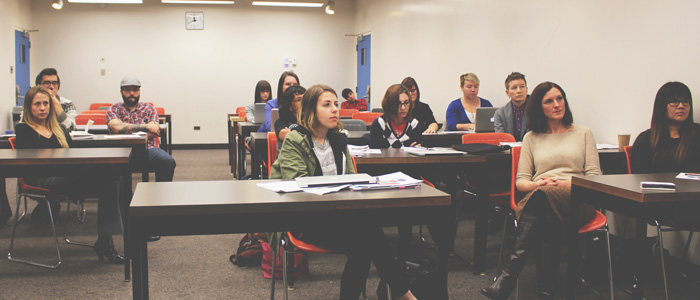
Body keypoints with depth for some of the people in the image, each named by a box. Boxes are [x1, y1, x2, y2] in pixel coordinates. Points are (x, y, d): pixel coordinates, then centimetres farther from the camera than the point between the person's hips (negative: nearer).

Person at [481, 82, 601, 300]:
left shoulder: (583, 134, 19)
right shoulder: (531, 138, 22)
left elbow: (595, 177, 9)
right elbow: (520, 181, 15)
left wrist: (563, 184, -10)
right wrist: (538, 184, -10)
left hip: (576, 200, -2)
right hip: (539, 199, 2)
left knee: (545, 195, -39)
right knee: (546, 224, -39)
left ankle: (509, 274, -48)